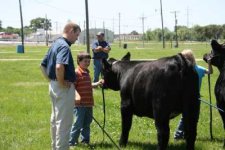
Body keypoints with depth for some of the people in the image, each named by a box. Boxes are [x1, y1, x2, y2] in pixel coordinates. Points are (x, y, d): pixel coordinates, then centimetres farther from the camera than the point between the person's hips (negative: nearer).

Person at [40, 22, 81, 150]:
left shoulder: (55, 44, 11)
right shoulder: (64, 46, -19)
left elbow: (43, 65, 18)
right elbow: (59, 67, -35)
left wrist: (51, 80, 14)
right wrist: (61, 83, -23)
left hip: (53, 86, 10)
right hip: (64, 88, -10)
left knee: (55, 119, 19)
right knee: (64, 121, -2)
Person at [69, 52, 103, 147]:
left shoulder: (86, 73, 15)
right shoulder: (76, 73, -13)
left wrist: (97, 84, 21)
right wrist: (77, 95, -34)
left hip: (88, 103, 9)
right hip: (80, 104, -9)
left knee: (87, 124, 16)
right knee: (77, 124, -6)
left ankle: (85, 140, 26)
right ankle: (71, 142, 2)